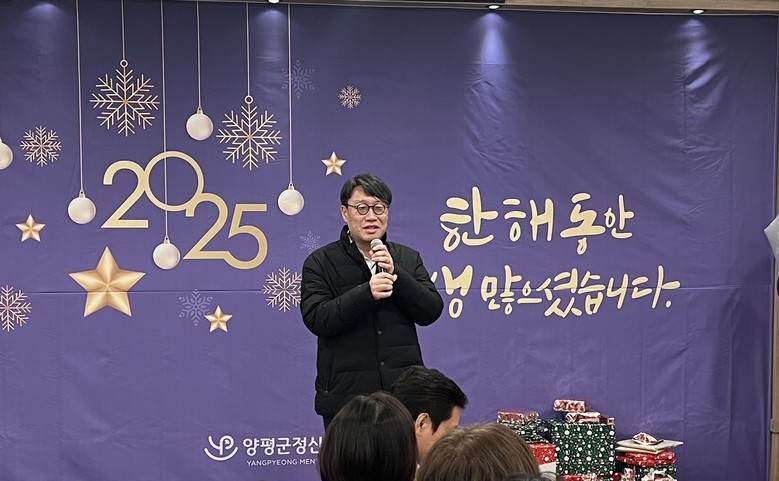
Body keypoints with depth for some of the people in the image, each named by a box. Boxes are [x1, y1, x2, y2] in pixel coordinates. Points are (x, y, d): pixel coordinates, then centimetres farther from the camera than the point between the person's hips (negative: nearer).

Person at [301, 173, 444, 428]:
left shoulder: (408, 258, 12)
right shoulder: (320, 262, 3)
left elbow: (431, 311, 2)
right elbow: (316, 319, -10)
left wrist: (395, 274, -12)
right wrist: (366, 292, -22)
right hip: (345, 393, -2)